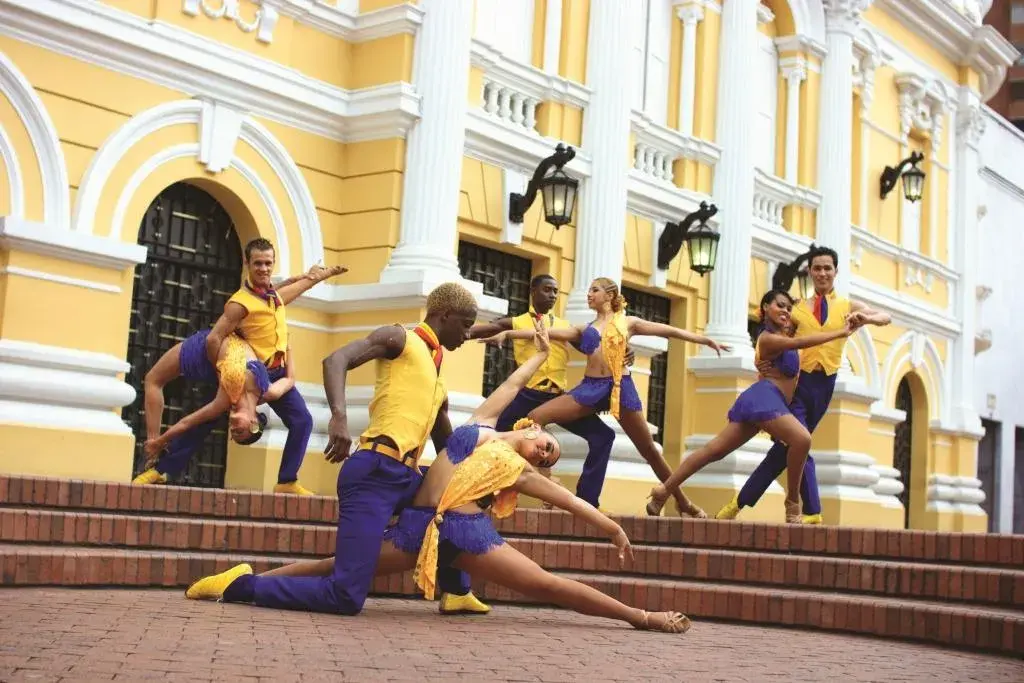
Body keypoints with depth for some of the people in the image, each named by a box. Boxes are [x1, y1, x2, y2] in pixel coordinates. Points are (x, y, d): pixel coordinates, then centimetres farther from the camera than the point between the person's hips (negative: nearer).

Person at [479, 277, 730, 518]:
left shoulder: (627, 322, 12)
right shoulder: (584, 329, 19)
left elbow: (669, 330, 9)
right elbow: (546, 333, 12)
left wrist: (707, 340, 3)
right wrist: (507, 333, 3)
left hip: (620, 386, -3)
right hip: (590, 387, 3)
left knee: (648, 448, 1)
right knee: (535, 417, -12)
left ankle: (682, 501, 15)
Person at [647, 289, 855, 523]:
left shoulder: (780, 334, 21)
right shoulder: (768, 339, -8)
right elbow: (800, 343, -22)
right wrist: (840, 333, -23)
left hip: (760, 400, 10)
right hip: (764, 398, -10)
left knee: (715, 449, 8)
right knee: (802, 439, -25)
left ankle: (664, 489, 8)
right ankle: (793, 503, -18)